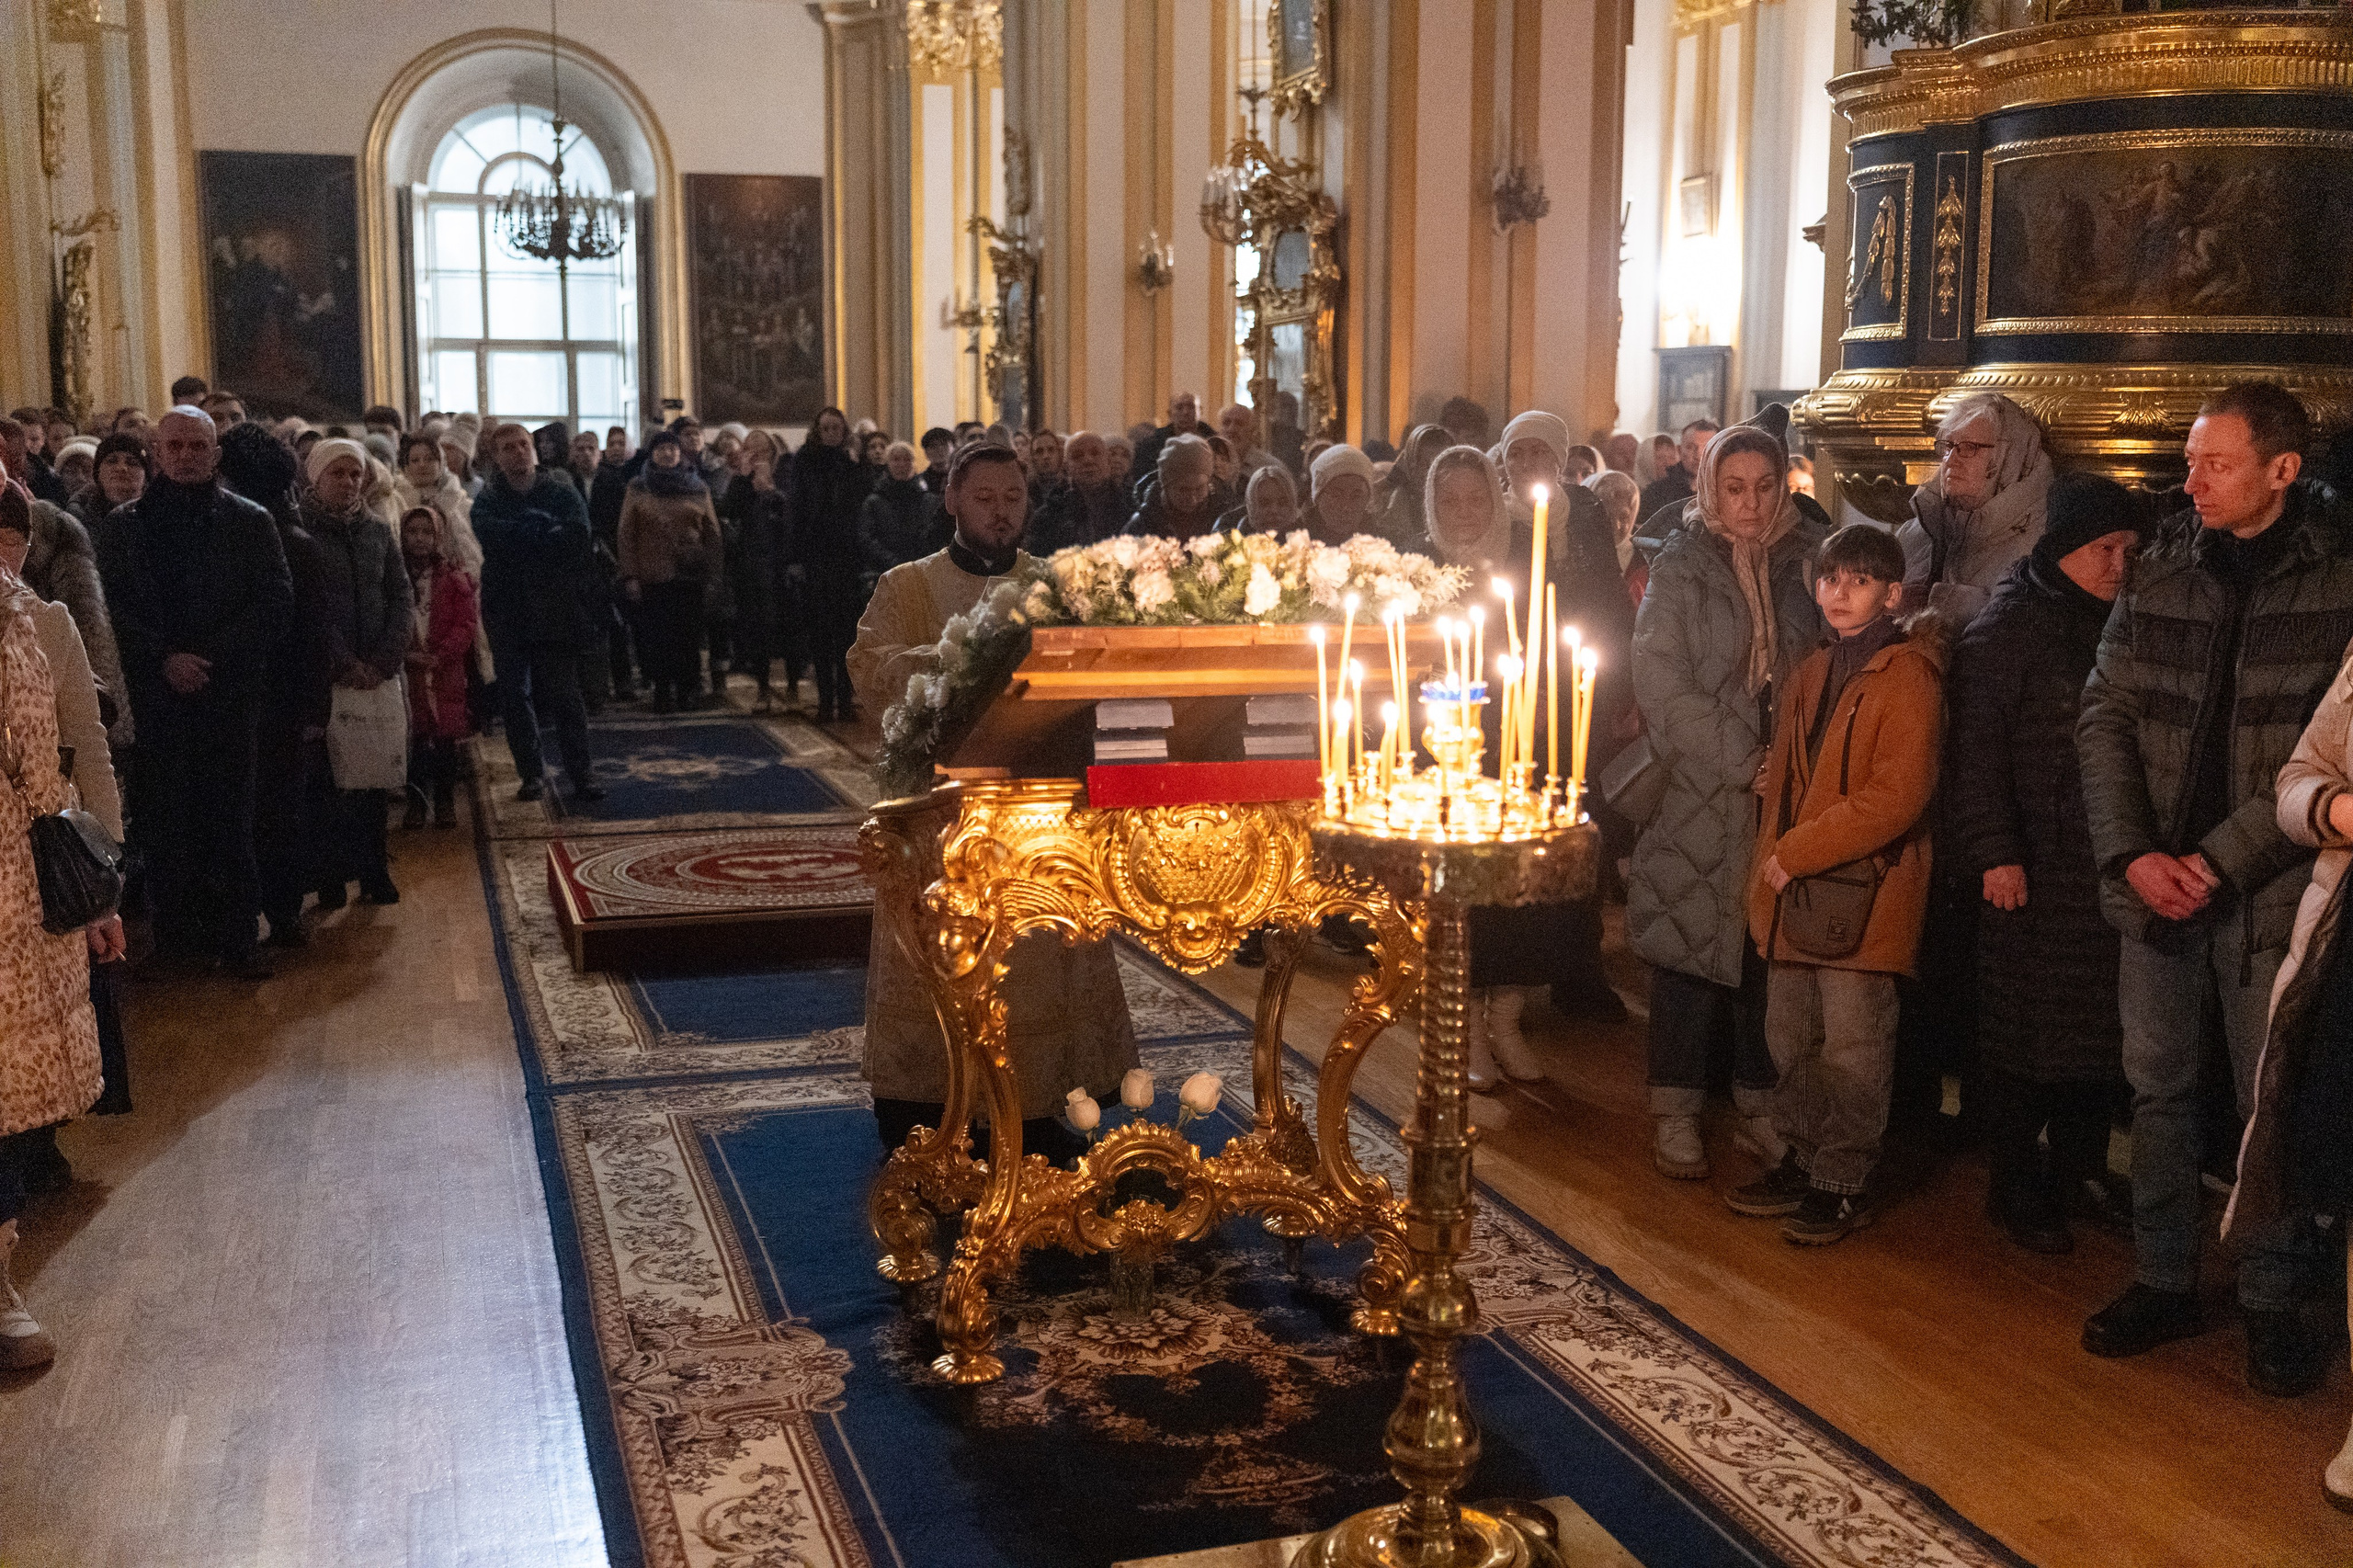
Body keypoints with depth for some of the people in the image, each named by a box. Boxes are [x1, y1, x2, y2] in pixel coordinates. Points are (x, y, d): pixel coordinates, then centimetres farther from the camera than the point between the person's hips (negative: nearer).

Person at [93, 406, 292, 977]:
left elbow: (276, 599, 0)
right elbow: (114, 608, 5)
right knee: (165, 817, -1)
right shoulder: (124, 525, 11)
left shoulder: (249, 521, 7)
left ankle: (237, 936, 3)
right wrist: (164, 659, -9)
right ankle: (182, 925, 8)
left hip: (230, 690, -1)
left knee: (231, 817, -2)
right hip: (155, 694, 1)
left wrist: (211, 657, -8)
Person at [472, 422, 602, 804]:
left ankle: (582, 773, 0)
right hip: (507, 611, 2)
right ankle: (532, 773, 15)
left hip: (556, 610, -2)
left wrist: (522, 535, -14)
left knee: (564, 693, -4)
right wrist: (546, 530, -14)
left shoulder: (563, 494, 6)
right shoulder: (488, 500, 7)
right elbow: (492, 536, -14)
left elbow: (577, 536, -13)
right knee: (515, 693, 5)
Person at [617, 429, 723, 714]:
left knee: (689, 636, 0)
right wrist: (629, 575, -4)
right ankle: (663, 691, 6)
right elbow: (626, 534, 4)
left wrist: (713, 575, 2)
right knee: (658, 637, -2)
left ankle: (687, 690, 11)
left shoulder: (698, 487, 10)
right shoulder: (638, 489, 7)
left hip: (690, 575, 1)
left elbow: (712, 533, 9)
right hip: (652, 577, -1)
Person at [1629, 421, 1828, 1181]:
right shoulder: (1681, 565, 0)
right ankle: (1675, 1111, 12)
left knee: (1770, 947, 6)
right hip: (1699, 796, -2)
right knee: (1691, 945, 1)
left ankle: (1760, 1104, 19)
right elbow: (1661, 684, -8)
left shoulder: (1807, 557, 7)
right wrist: (1742, 761, -13)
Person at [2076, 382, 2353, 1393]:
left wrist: (2222, 859, -16)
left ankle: (2270, 1302, 20)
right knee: (2157, 1085, 12)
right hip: (2154, 881, 4)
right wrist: (2131, 853, -8)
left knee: (2269, 1100, 5)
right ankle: (2162, 1282, 25)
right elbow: (2104, 718, 4)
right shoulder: (2161, 571, 5)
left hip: (2269, 885, -4)